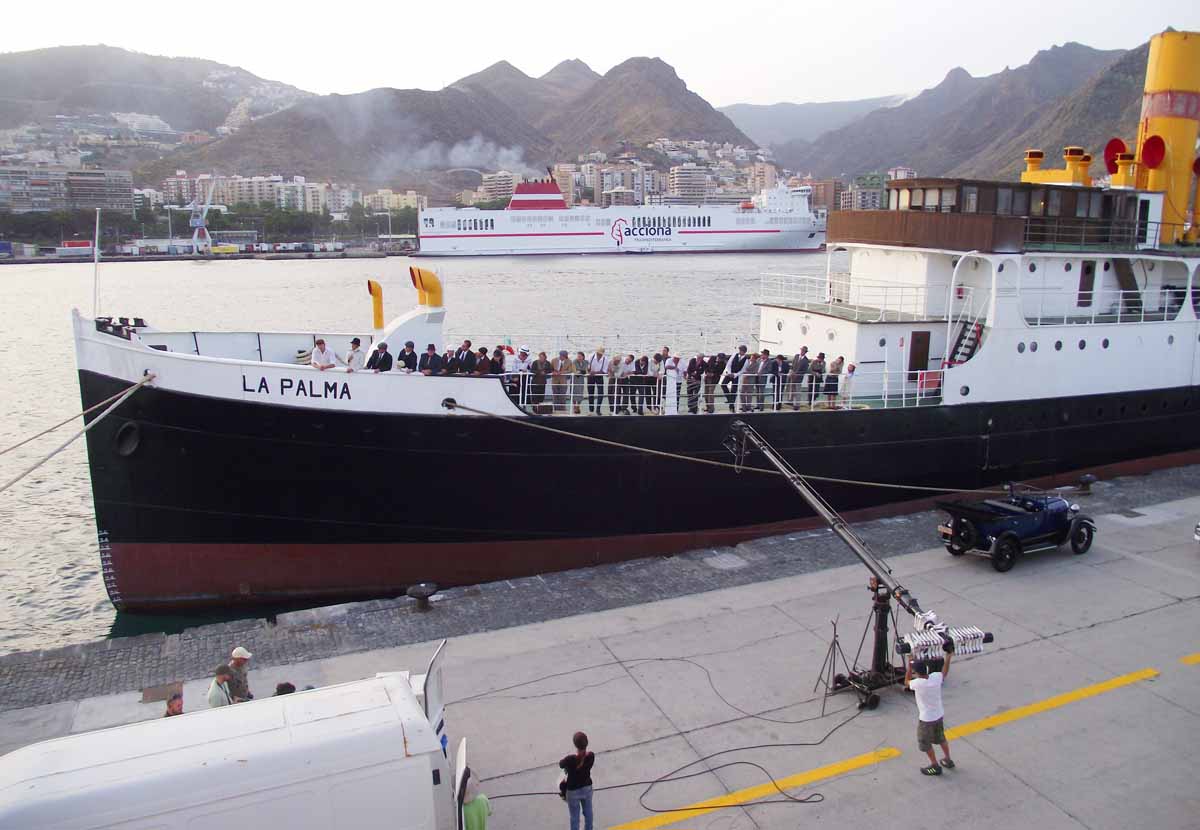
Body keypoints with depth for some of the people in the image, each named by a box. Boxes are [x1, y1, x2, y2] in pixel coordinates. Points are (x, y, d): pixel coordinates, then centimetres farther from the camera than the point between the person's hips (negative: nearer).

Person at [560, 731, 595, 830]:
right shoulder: (591, 756, -20)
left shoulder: (570, 759, -33)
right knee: (588, 813, 26)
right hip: (587, 788, 4)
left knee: (574, 818, 18)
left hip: (573, 791, -4)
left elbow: (560, 765, -10)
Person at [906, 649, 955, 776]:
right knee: (941, 738, 29)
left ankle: (935, 767, 30)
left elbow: (907, 682, -9)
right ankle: (948, 760, 44)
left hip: (926, 720, -6)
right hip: (939, 716, 6)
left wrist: (908, 667, -6)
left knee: (926, 744, 17)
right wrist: (949, 654, 11)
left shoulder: (918, 683, -32)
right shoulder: (936, 677, -19)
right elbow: (945, 671, 5)